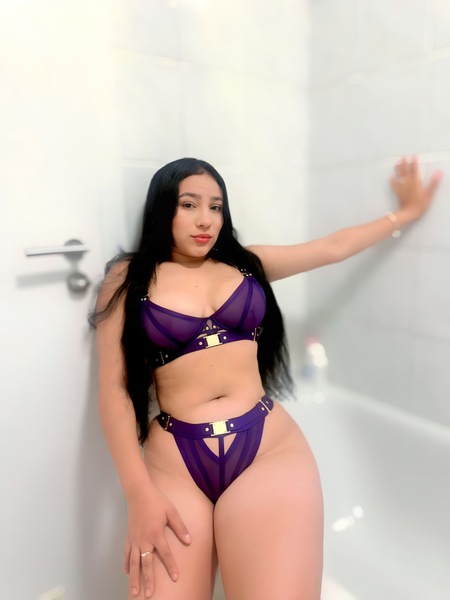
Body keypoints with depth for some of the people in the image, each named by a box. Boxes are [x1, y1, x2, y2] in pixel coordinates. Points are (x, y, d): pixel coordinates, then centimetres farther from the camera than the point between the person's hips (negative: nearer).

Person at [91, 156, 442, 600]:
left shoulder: (246, 262, 13)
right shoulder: (128, 279, 5)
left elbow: (333, 248, 22)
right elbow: (114, 388, -1)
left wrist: (405, 213, 32)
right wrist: (140, 494, -9)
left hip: (268, 447, 2)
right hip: (174, 462, -1)